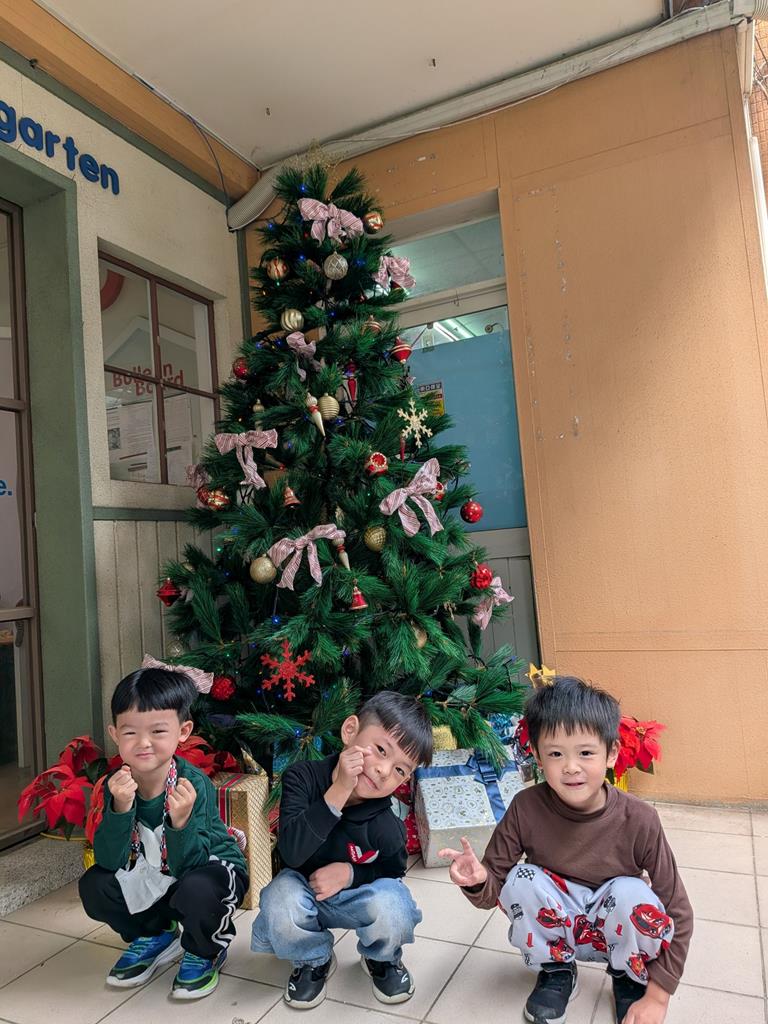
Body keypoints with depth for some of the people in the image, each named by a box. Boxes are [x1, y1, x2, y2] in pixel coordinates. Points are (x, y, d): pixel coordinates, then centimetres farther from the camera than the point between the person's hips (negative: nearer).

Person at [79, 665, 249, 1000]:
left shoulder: (194, 784, -30)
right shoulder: (117, 785, -16)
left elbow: (187, 865, -30)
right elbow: (109, 862, -21)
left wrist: (181, 821, -49)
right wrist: (120, 808, -37)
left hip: (211, 869, -5)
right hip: (155, 880, 5)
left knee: (196, 891, -36)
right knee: (93, 885, -14)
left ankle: (206, 952, 1)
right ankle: (156, 936, 15)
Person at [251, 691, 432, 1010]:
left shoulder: (386, 826, -24)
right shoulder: (303, 777, -27)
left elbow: (393, 870, -3)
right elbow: (291, 854, -37)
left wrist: (351, 873, -22)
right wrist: (339, 792, -46)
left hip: (358, 895, 0)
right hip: (304, 890, 0)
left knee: (393, 908, -31)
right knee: (279, 900, -32)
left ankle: (381, 959, 8)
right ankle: (314, 961, 3)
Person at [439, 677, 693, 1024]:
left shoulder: (639, 820, -24)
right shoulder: (526, 809, -22)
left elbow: (677, 913, -14)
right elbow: (494, 890, -13)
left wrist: (657, 996, -15)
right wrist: (478, 880, -37)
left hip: (616, 932, -1)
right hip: (555, 933, 1)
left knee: (632, 894, -32)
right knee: (521, 880, -28)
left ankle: (630, 978, 3)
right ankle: (556, 970, 2)